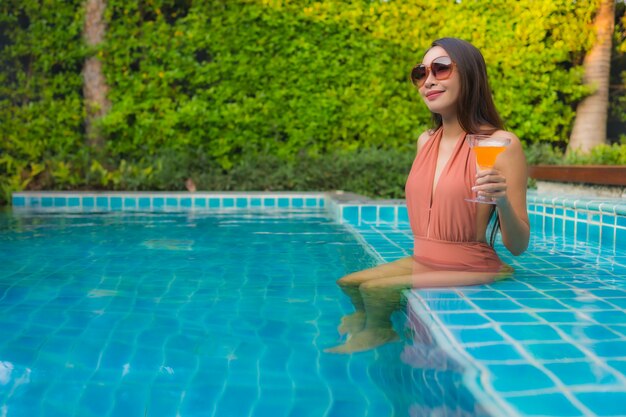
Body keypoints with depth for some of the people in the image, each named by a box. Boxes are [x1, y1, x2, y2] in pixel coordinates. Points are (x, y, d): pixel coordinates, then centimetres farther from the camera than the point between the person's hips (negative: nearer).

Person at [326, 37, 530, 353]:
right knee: (347, 283, 2)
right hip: (422, 262, 7)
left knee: (375, 289, -17)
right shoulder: (426, 141, 4)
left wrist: (502, 202, -31)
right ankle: (372, 327, 29)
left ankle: (376, 335, 14)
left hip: (472, 271, -6)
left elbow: (518, 246, -14)